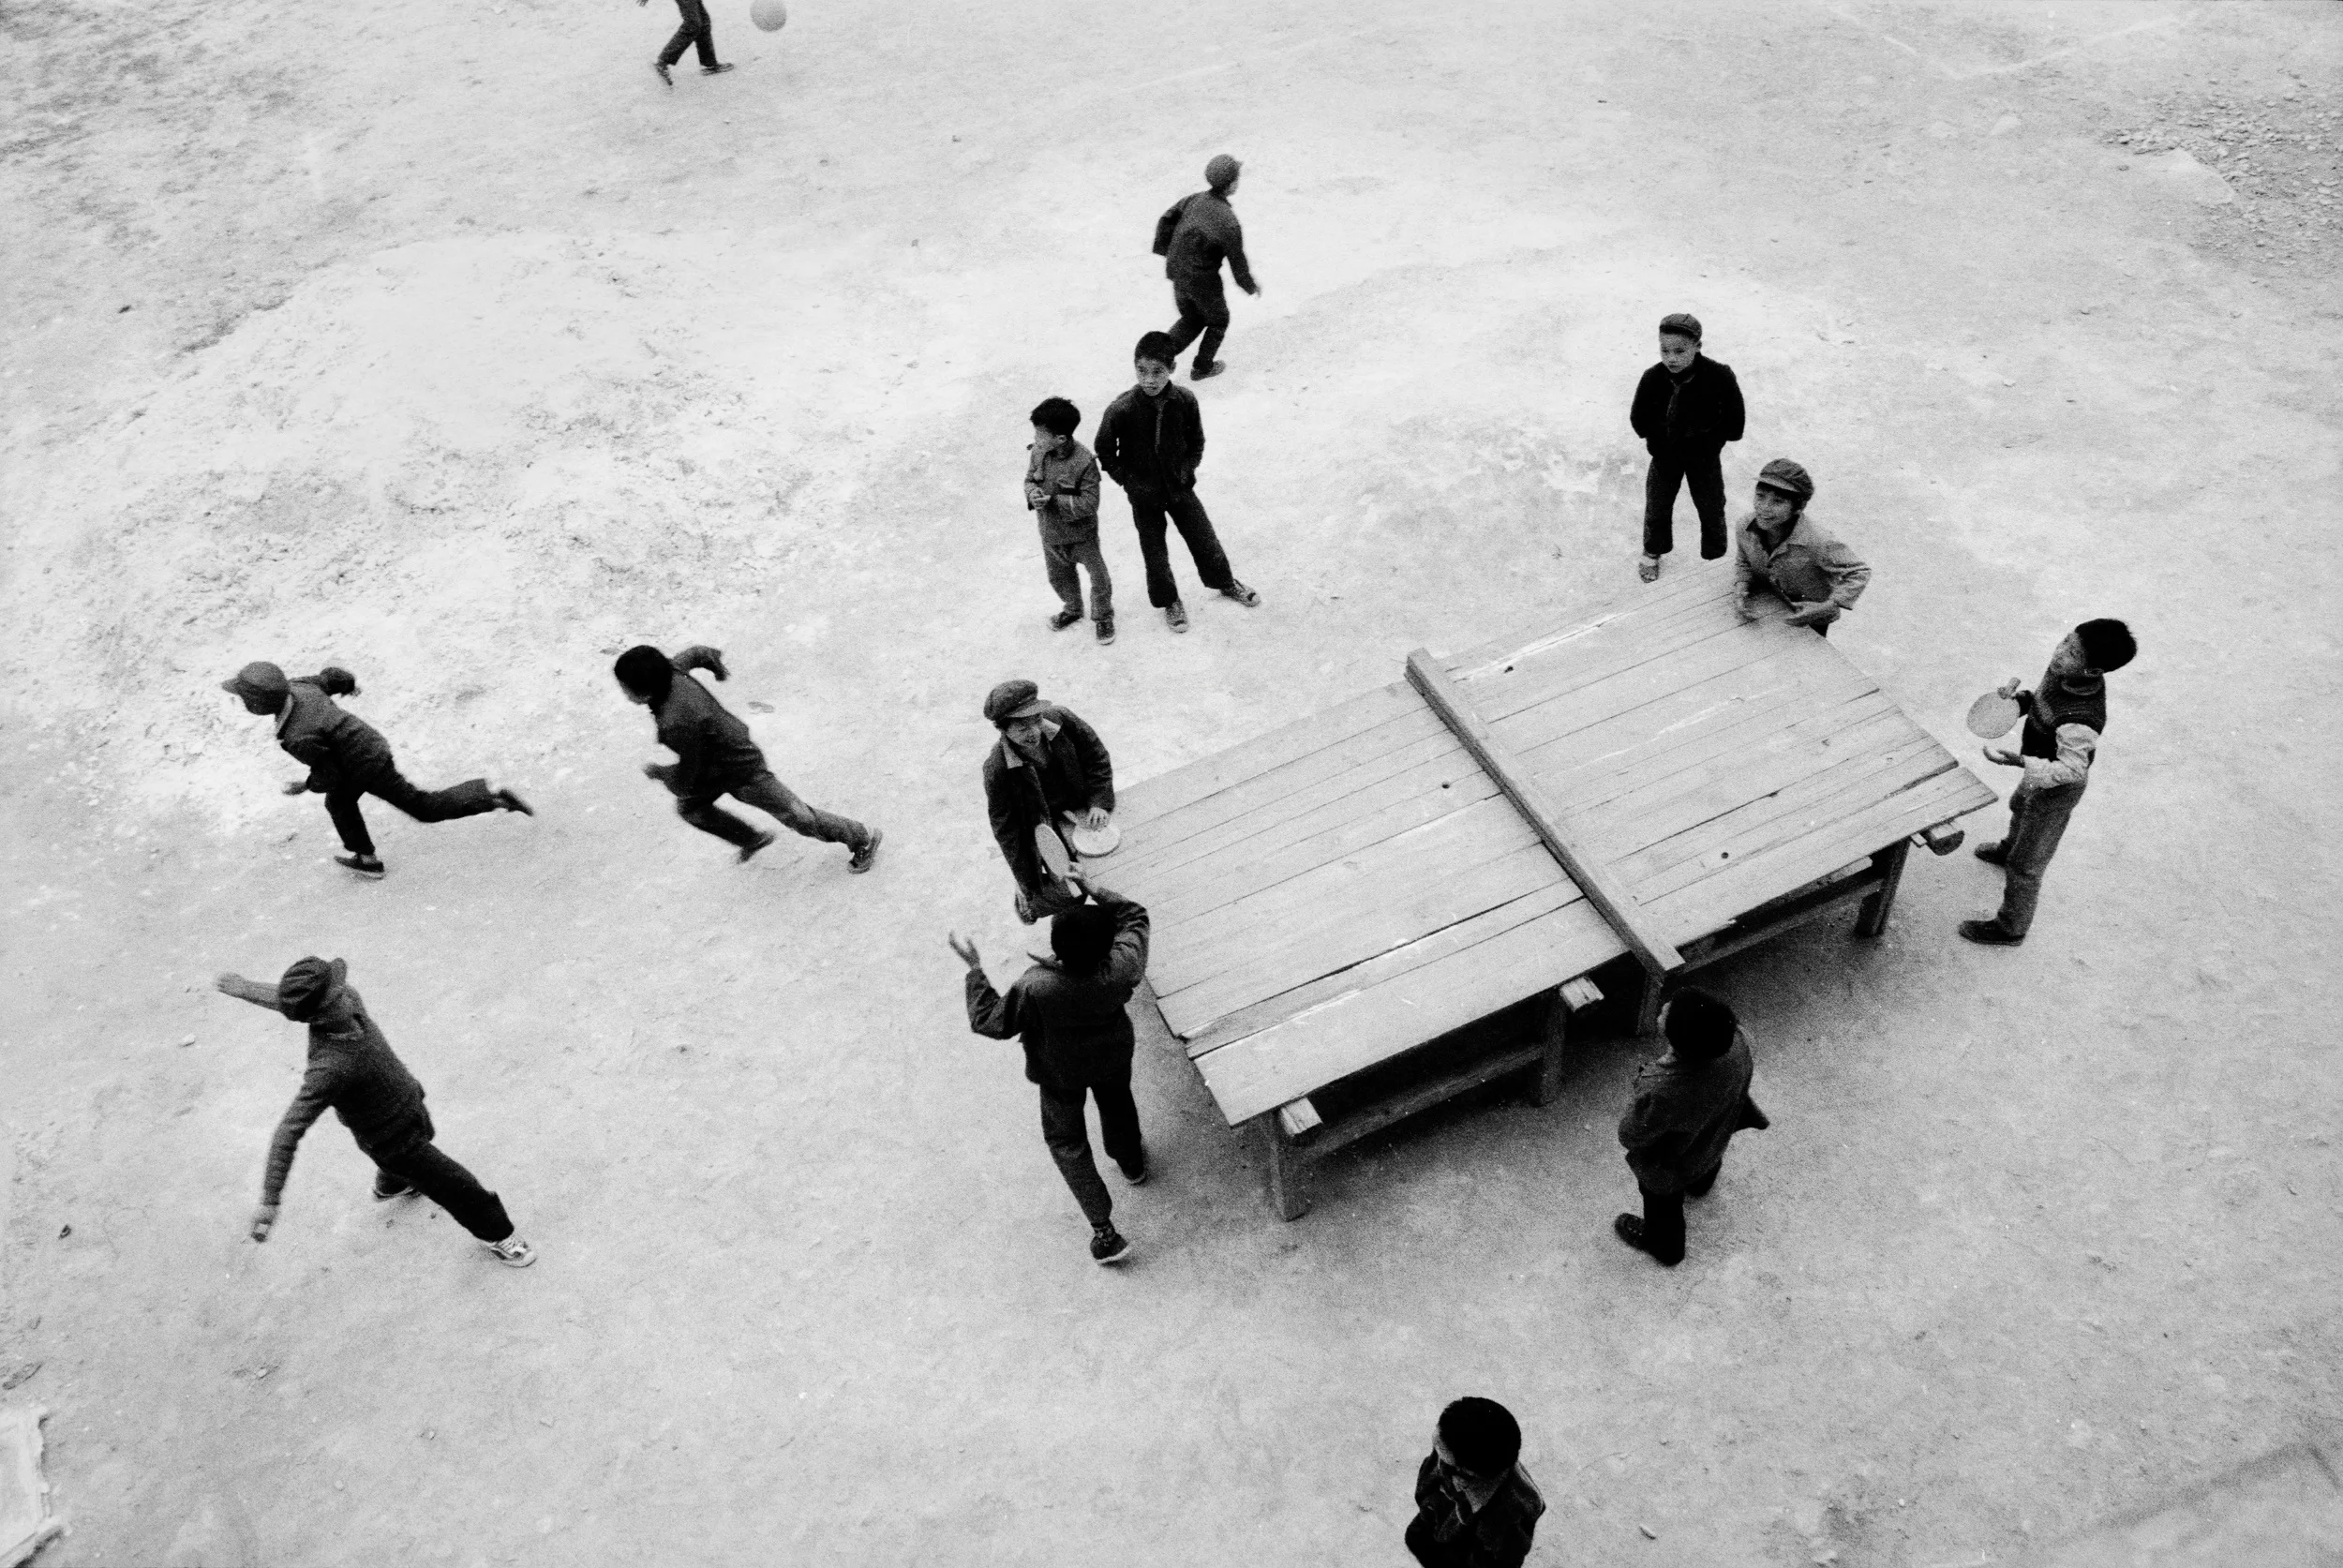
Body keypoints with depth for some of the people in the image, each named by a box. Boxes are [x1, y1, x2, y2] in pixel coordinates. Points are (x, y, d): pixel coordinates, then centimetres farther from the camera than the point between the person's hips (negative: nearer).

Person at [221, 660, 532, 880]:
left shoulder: (300, 739, -36)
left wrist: (306, 786, -3)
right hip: (368, 742, 9)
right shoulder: (298, 687, -16)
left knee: (423, 807, 8)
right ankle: (366, 859, 44)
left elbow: (330, 775, -22)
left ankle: (490, 795, 7)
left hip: (368, 767, -8)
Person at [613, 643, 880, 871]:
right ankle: (753, 839, 42)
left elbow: (686, 783, -29)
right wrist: (717, 666, 27)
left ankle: (863, 839, 30)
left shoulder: (680, 723, -41)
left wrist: (658, 772, -9)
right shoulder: (671, 670, -19)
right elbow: (697, 653, 5)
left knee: (798, 817, 9)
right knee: (690, 807, 23)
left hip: (743, 771, -8)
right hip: (717, 761, 8)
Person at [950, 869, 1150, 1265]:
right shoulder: (1121, 967, -35)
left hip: (1061, 1074, -3)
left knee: (1066, 1142, 20)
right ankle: (1132, 1163, 63)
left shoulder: (1035, 988, -42)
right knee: (1117, 1105, 34)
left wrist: (974, 969, -20)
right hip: (1113, 1056, 3)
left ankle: (1104, 1232, 22)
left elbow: (990, 1022, -25)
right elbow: (1134, 915, -15)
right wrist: (1093, 887, -11)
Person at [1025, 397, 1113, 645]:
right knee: (1058, 576, 25)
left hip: (1081, 533, -5)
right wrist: (1032, 494, -19)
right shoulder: (1038, 453, -12)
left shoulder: (1084, 462, -28)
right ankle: (1072, 609, 50)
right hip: (1050, 532, 6)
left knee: (1098, 575, 11)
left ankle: (1102, 617, 34)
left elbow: (1089, 504, -26)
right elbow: (1029, 479, 5)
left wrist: (1053, 501, -29)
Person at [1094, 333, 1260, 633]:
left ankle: (1225, 583, 43)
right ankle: (1169, 601, 37)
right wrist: (1128, 480, -7)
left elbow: (1196, 442, 1)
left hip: (1180, 487, 2)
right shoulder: (1121, 410, -24)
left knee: (1205, 539, 16)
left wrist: (1186, 470, -3)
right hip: (1144, 496, -2)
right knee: (1154, 552, 13)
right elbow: (1105, 452, -9)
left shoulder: (1185, 400, -16)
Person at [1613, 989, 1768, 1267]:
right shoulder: (1736, 1041, -36)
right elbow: (1744, 1076, -9)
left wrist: (1640, 1080, -13)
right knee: (1707, 1166, 42)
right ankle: (1700, 1185, 77)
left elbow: (1630, 1137, -28)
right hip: (1715, 1140, 5)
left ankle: (1664, 1246, 63)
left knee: (1663, 1203, 31)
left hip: (1670, 1166, -5)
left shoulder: (1659, 1092, -50)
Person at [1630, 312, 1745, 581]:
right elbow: (1639, 422, -13)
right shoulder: (1653, 378, -22)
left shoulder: (1719, 377, -26)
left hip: (1704, 458, -1)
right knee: (1657, 508, 18)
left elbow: (1734, 427, -19)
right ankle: (1653, 553, 44)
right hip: (1664, 456, 1)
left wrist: (1701, 434, -22)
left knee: (1712, 509, 15)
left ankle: (1716, 557, 37)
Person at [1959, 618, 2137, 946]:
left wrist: (2017, 761, -50)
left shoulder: (2080, 721, -44)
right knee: (2020, 808, 39)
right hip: (2040, 775, 9)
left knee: (2026, 864, 11)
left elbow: (2070, 771, -37)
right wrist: (2021, 698, -19)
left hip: (2057, 789, -8)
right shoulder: (2062, 670, -21)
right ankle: (2010, 849, 72)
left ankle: (2010, 928, 33)